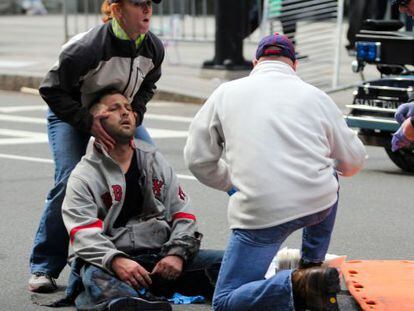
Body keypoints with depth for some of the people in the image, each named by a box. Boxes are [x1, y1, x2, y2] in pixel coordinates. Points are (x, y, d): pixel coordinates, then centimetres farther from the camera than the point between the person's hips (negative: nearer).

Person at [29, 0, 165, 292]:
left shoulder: (153, 48, -17)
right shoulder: (87, 48, -35)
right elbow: (52, 90, -24)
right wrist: (88, 123, -31)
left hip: (122, 114, 6)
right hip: (71, 113, -5)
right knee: (69, 181, -20)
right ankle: (44, 267, -9)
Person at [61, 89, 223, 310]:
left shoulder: (154, 160, 22)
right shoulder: (84, 177, 7)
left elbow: (182, 212, 17)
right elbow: (84, 233, -9)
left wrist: (177, 253, -4)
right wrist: (116, 261, -28)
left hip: (162, 260, 6)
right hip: (112, 262, -6)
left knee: (219, 261, -17)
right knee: (95, 276, -41)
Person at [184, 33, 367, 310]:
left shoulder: (226, 93, 14)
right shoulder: (315, 96, 13)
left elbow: (198, 158, 14)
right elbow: (353, 161, 19)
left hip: (260, 212, -2)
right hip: (319, 204, 3)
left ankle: (297, 285, -23)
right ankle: (312, 266, 35)